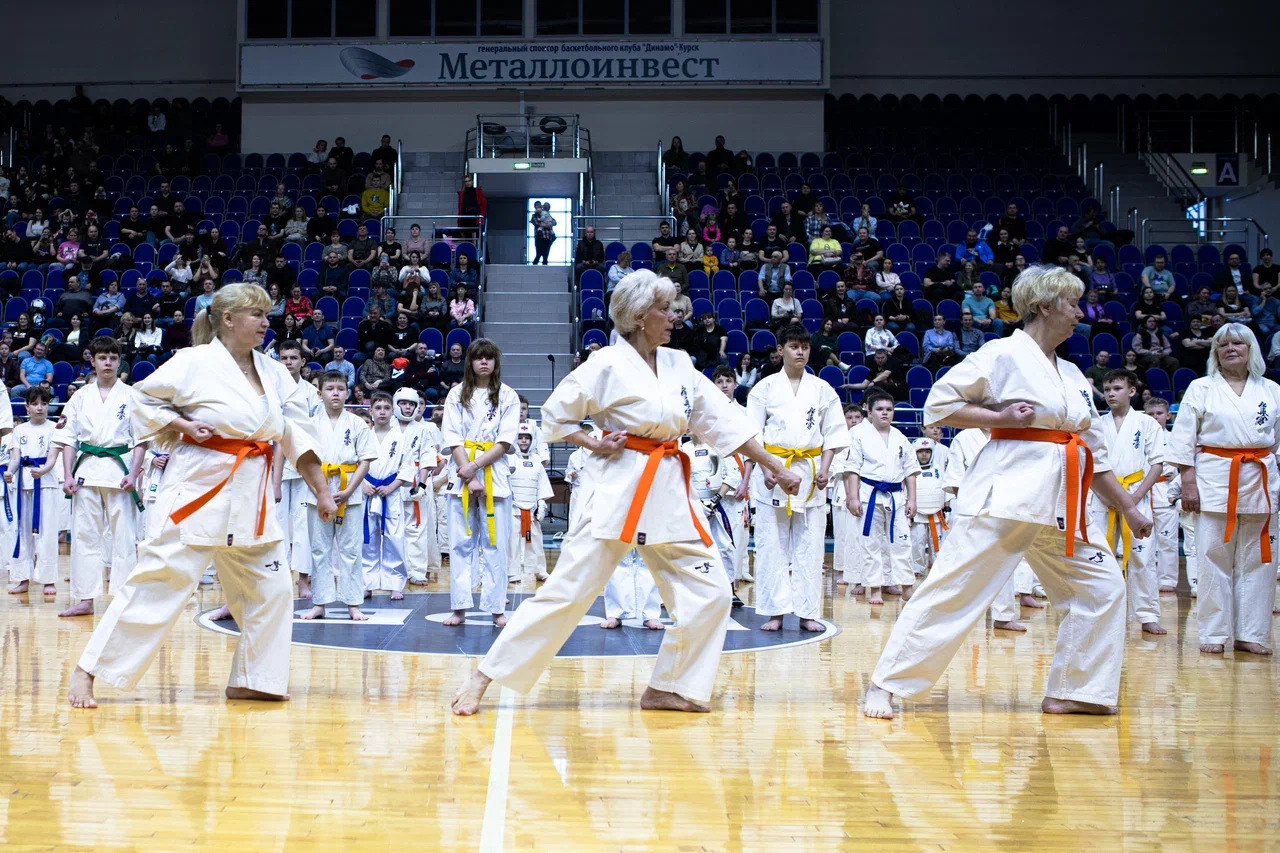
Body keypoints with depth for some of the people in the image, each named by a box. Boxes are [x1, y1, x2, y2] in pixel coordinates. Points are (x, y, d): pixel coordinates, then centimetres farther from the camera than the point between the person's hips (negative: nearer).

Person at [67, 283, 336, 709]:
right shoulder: (195, 362, -8)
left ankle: (251, 680, 19)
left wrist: (322, 490, 6)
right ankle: (87, 671, 3)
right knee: (156, 582, -7)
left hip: (251, 497, 6)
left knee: (270, 588, 6)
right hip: (199, 488, -6)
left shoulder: (274, 373, 8)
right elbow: (143, 400, -1)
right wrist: (184, 426, -15)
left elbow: (298, 433, 9)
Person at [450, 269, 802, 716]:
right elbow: (554, 415, 0)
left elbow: (724, 420, 12)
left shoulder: (680, 366, 10)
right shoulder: (608, 365, -7)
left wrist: (776, 468, 10)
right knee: (567, 590, -8)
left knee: (709, 593, 1)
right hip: (618, 490, -6)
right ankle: (482, 678, 1)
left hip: (669, 493, 6)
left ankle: (667, 689, 14)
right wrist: (595, 445, -13)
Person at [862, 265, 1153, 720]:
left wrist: (1129, 509, 20)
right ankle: (885, 684, -2)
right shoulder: (1003, 354, -4)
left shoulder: (1072, 375, 17)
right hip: (1009, 491, -8)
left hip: (1062, 503, 8)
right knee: (953, 589, -9)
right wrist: (1001, 418, -14)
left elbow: (1095, 454, 21)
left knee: (1102, 587, 4)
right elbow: (939, 405, -6)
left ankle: (1069, 692, 13)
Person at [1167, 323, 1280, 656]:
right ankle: (1214, 634, 6)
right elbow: (1183, 438, 0)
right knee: (1214, 560, -2)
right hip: (1215, 481, -2)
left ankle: (1250, 635, 11)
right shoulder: (1201, 388, 4)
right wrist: (1188, 482, -7)